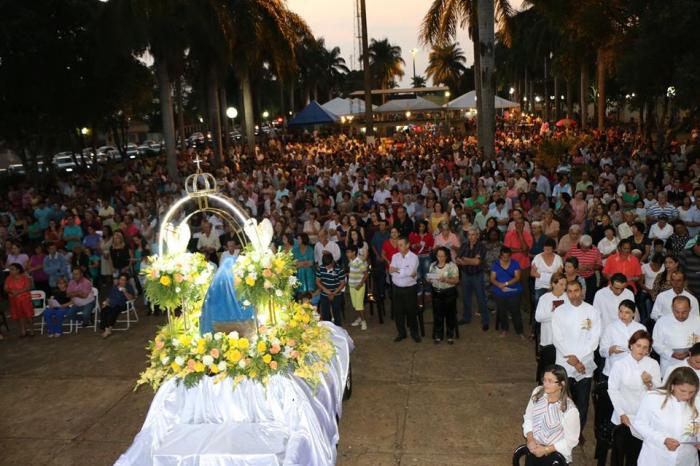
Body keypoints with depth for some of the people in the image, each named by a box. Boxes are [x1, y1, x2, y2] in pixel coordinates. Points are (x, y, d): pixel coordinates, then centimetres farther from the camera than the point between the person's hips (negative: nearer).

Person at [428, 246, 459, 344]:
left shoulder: (452, 265, -8)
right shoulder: (433, 265, 5)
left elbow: (456, 280, -11)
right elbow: (430, 278, 10)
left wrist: (446, 280, -27)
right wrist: (430, 280, -14)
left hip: (449, 293, -3)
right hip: (436, 292, 3)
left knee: (450, 314, 5)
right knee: (437, 314, 5)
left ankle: (450, 335, 21)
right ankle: (438, 335, 20)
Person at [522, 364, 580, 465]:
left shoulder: (570, 410, -24)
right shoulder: (537, 392, -12)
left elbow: (571, 440, -14)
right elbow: (528, 417, 1)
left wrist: (546, 450, -15)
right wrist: (530, 439, -11)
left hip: (556, 454, -4)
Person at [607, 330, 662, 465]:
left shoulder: (653, 364, -5)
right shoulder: (620, 363, -10)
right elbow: (612, 389, -8)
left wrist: (649, 384, -22)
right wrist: (621, 413, -10)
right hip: (624, 416, -1)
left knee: (636, 451, 13)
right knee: (619, 450, 9)